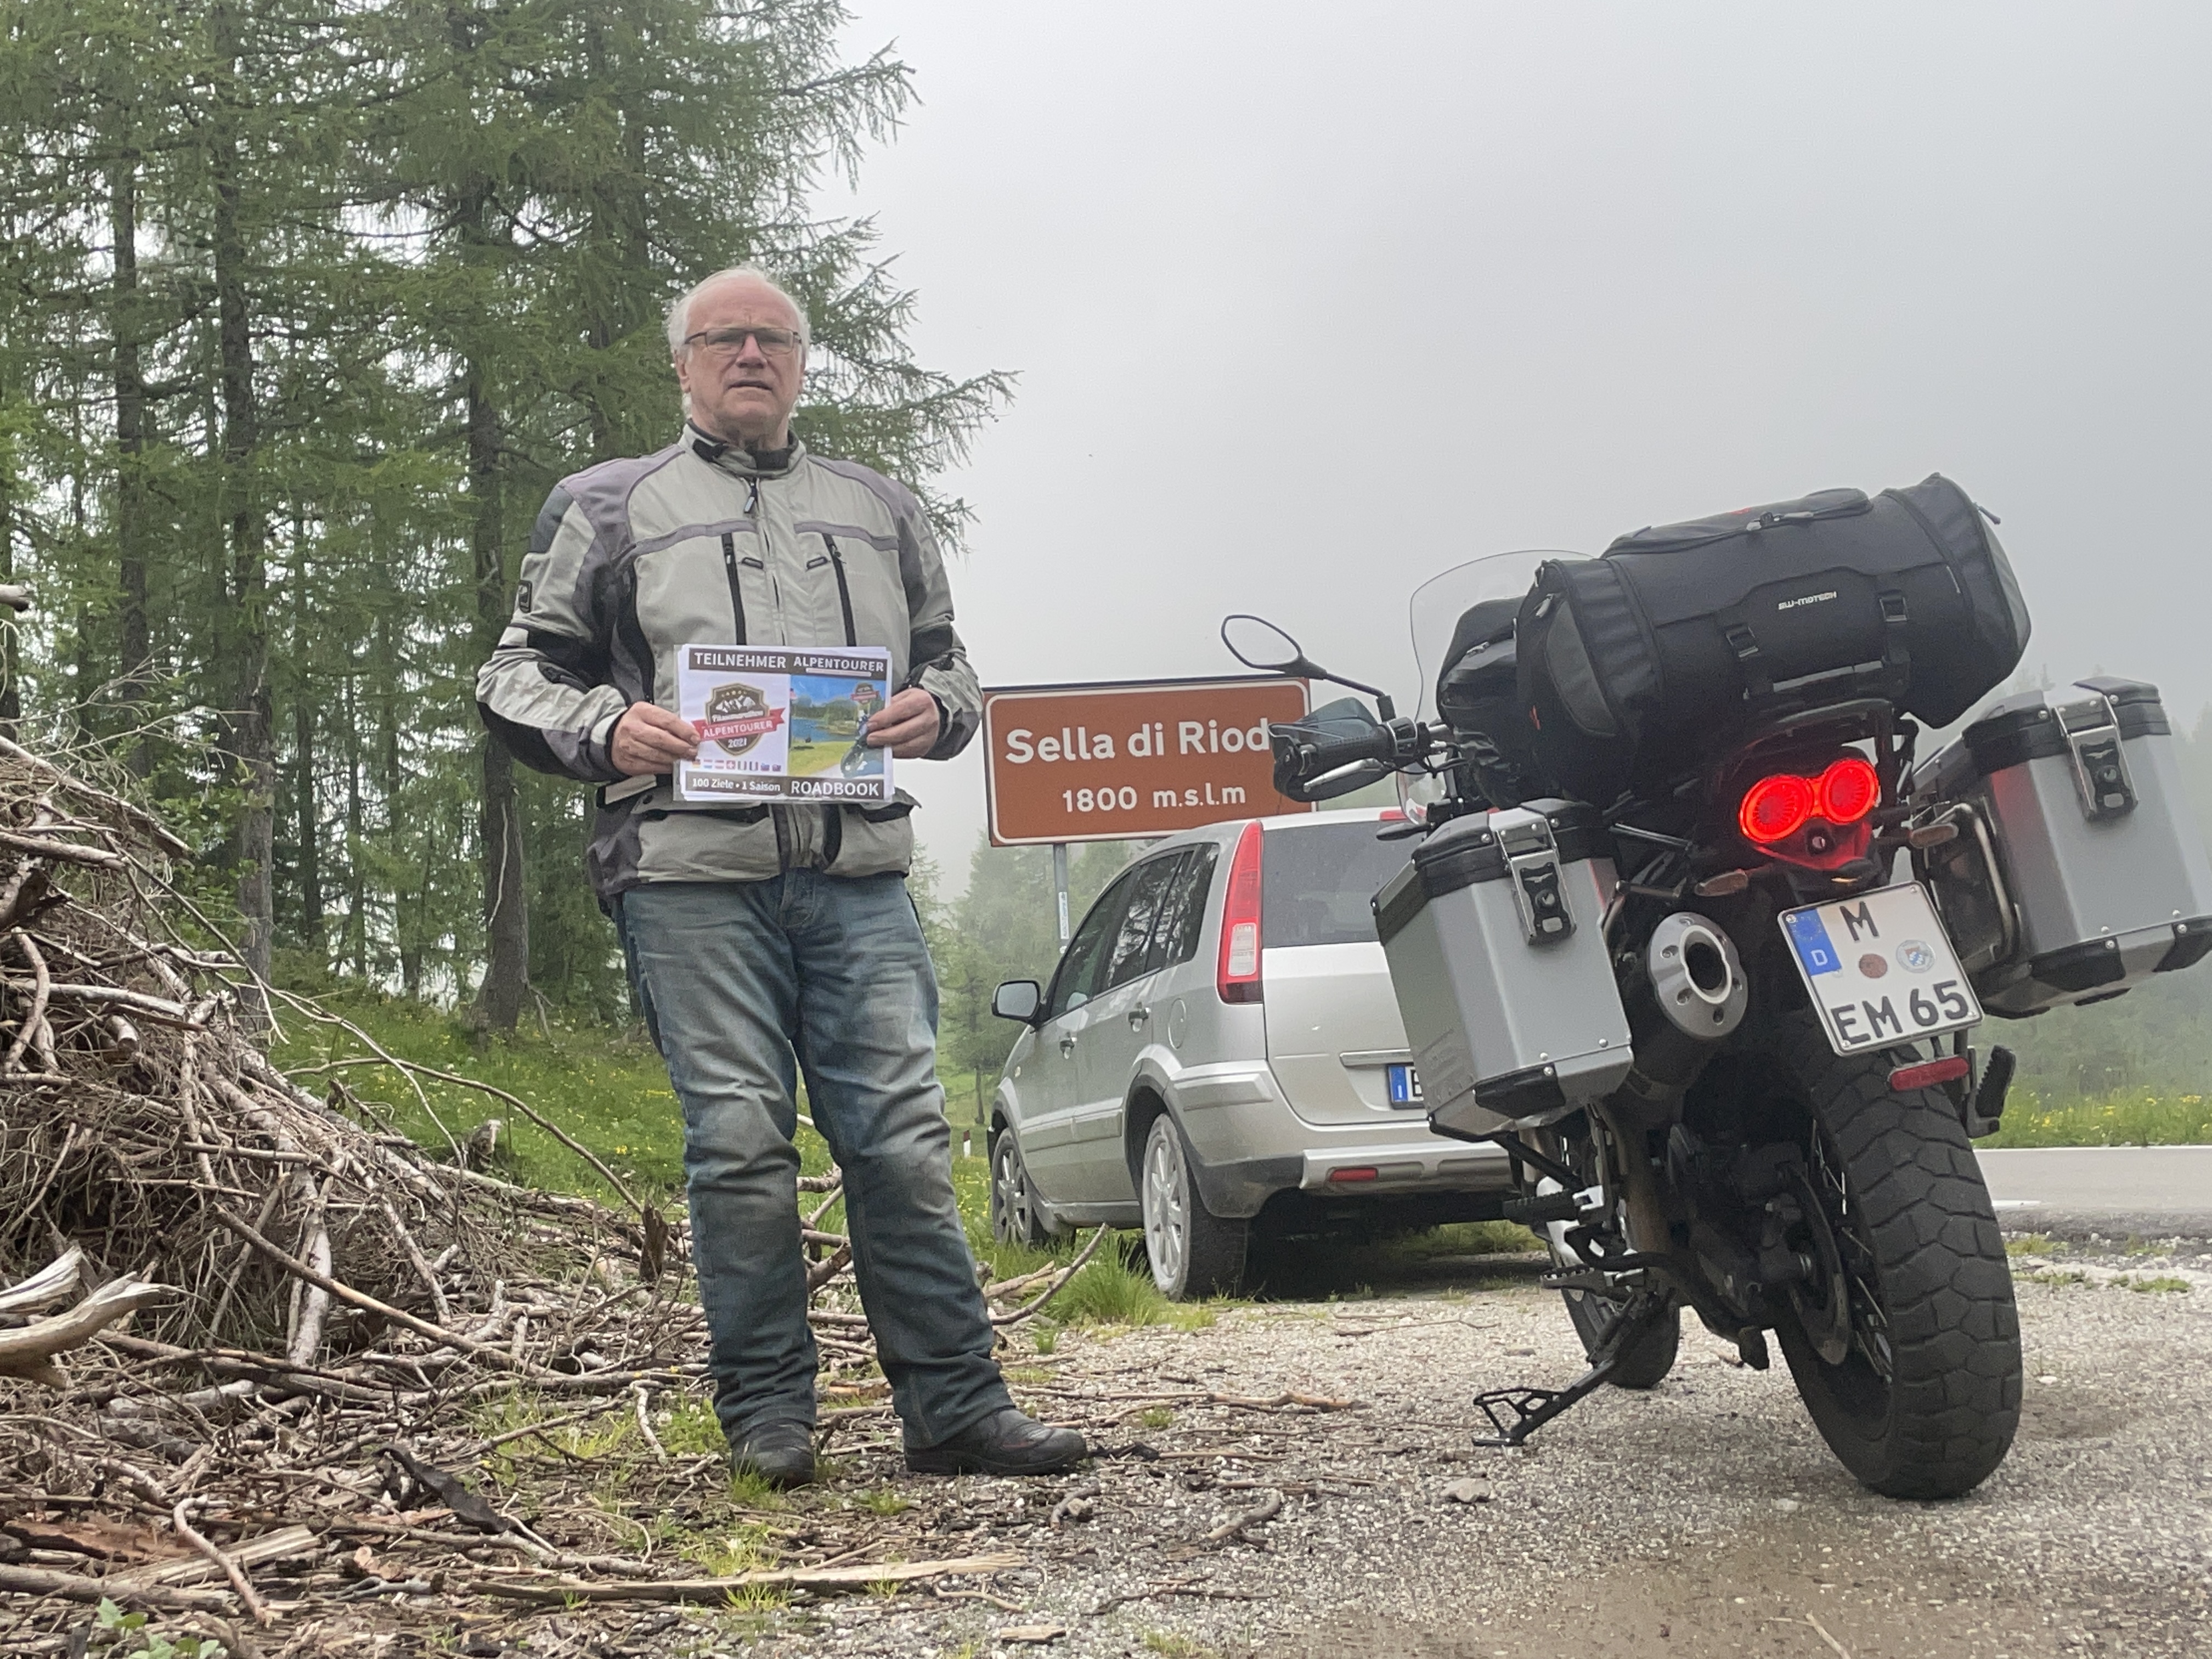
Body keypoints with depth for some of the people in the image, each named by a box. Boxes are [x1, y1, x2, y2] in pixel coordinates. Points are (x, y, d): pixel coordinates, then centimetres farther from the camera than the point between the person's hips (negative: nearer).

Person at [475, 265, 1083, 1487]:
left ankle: (955, 1408, 2)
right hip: (693, 873, -2)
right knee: (740, 1142, -4)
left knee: (902, 1138, -2)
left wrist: (934, 712, 1)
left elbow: (948, 664, 25)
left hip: (858, 871, 2)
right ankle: (765, 1415, 7)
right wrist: (607, 732, -8)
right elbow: (517, 675, 13)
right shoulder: (611, 508, 15)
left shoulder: (878, 511, 23)